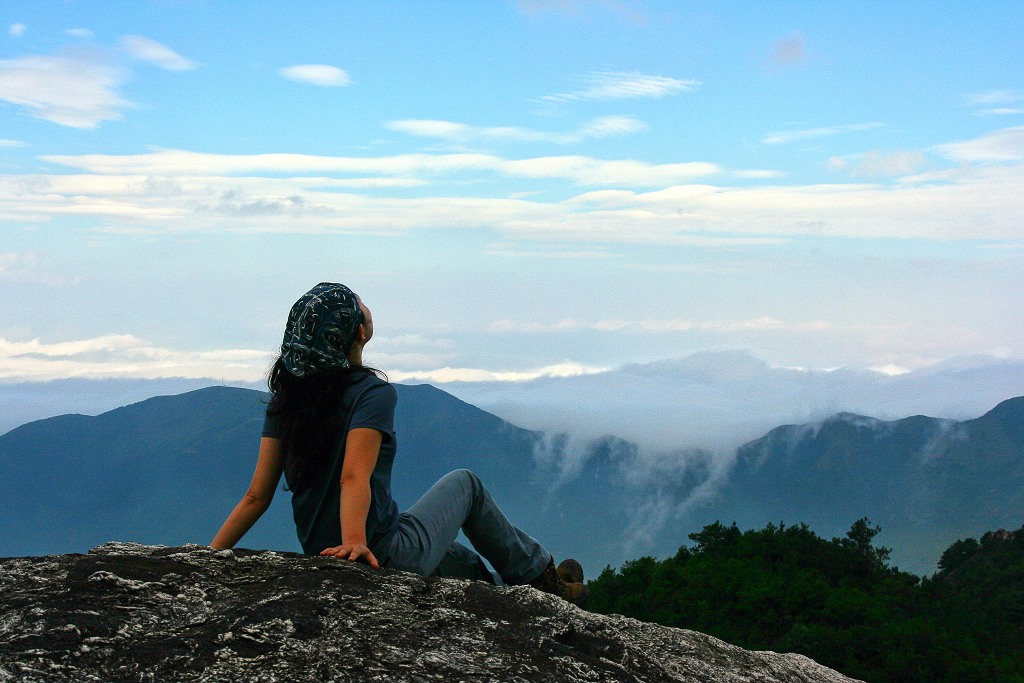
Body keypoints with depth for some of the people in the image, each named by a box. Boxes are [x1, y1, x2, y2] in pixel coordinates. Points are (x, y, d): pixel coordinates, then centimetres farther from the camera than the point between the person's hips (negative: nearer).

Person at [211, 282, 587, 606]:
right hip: (385, 557, -6)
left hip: (321, 559, 7)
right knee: (465, 484, 22)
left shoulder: (286, 397, 2)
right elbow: (354, 477, -30)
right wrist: (355, 541, -42)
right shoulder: (373, 393, -16)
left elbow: (256, 496, -3)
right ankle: (545, 580, 35)